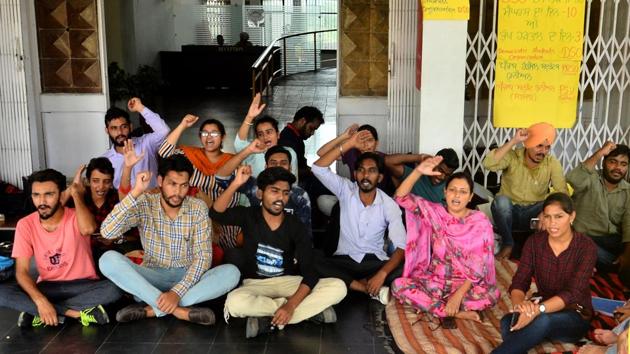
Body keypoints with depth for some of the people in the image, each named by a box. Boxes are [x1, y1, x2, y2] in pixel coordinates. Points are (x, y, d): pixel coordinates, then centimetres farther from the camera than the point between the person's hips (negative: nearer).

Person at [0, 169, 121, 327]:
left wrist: (76, 194, -22)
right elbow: (22, 271, -9)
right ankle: (74, 312, -23)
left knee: (113, 290, -33)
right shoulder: (25, 225, -6)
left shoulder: (76, 217, -11)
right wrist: (40, 301, -28)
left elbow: (88, 229, -38)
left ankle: (37, 313, -21)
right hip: (47, 287, 2)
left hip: (82, 285, -2)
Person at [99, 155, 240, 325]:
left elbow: (203, 256, -12)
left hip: (188, 279, 0)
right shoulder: (144, 204, -6)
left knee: (231, 272, -28)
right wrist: (135, 192, -26)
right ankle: (179, 310, -31)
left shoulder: (198, 208, -6)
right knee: (108, 259, -27)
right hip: (152, 278, 0)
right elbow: (107, 232, -20)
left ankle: (151, 309, -27)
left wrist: (177, 292, -26)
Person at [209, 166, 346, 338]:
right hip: (255, 284, -1)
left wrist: (291, 305, -30)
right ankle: (310, 309, -21)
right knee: (234, 302, -37)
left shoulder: (296, 227, -8)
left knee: (338, 287, -22)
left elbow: (309, 271, -15)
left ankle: (267, 319, -23)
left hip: (288, 282, 1)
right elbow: (216, 213, -23)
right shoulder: (248, 216, -5)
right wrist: (235, 184, -36)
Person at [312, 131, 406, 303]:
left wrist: (382, 274, -30)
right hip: (345, 260, 1)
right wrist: (349, 144, -23)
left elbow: (401, 247, -15)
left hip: (375, 261, -1)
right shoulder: (346, 190, -3)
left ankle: (355, 283, -21)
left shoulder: (389, 205, -8)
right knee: (316, 265, -32)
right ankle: (373, 290, -27)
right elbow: (318, 168, -18)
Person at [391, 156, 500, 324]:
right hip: (433, 281, 1)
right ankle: (458, 313, -21)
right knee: (399, 285, -26)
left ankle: (428, 304, -18)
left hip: (464, 284, -1)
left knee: (491, 295, -32)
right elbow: (402, 197, -12)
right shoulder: (434, 212, -1)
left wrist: (458, 295, -23)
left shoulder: (481, 223, -7)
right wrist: (418, 171, -27)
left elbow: (478, 267, -11)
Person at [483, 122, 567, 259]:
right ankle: (507, 245, -13)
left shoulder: (552, 163, -8)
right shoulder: (512, 157, -13)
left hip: (533, 213, 1)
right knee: (501, 200, -34)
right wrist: (513, 141, -33)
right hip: (509, 211, -1)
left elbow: (562, 192, -19)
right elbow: (488, 164, -33)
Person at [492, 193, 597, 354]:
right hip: (542, 311, 3)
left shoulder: (586, 247, -13)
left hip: (575, 316, -3)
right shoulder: (534, 242, -2)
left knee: (543, 321, -39)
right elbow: (519, 283, -10)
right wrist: (519, 303, -35)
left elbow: (573, 293, -23)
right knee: (507, 322, -32)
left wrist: (538, 309, -41)